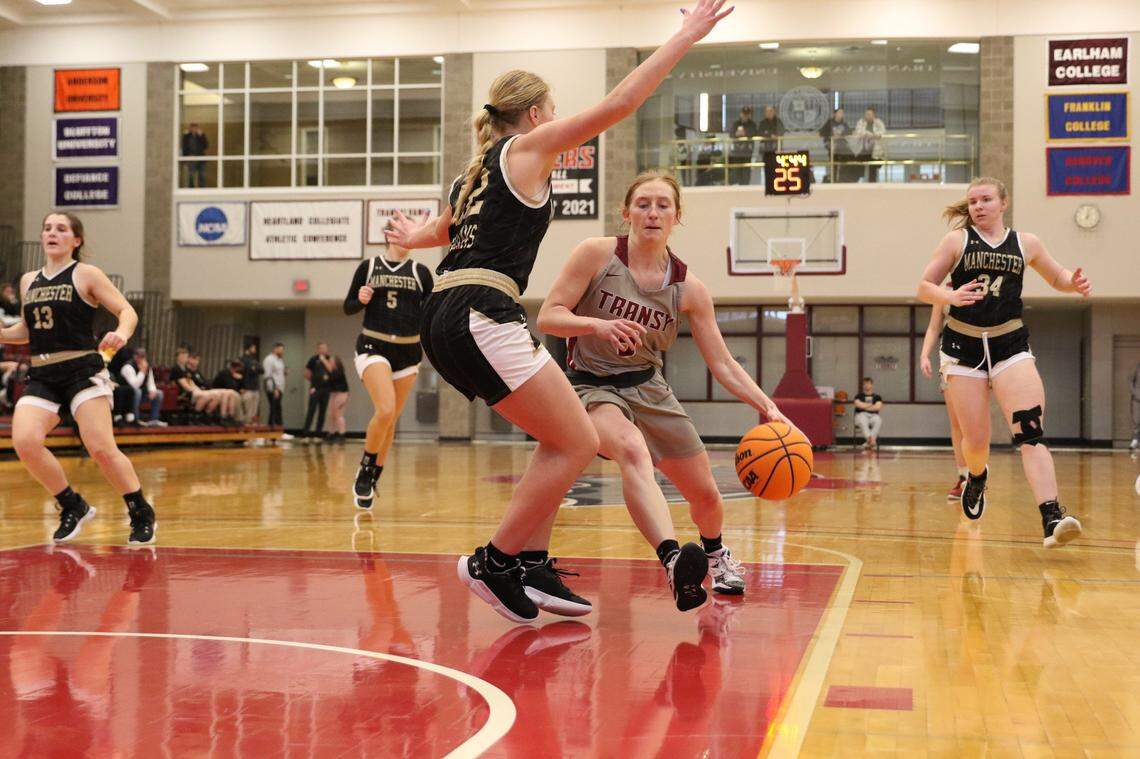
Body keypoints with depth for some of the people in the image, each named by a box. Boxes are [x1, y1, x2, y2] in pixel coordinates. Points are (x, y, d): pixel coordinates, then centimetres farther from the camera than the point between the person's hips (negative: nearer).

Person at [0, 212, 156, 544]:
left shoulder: (86, 275, 0)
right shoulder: (28, 281, 16)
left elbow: (127, 311, -5)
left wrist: (122, 333, -26)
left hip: (82, 370, -5)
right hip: (42, 376, 5)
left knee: (101, 448, -14)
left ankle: (141, 513, 7)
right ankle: (73, 507, 4)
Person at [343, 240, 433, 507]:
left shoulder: (420, 272, 8)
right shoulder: (368, 267, 4)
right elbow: (348, 307, 8)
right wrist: (360, 300, -13)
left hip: (408, 352, 3)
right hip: (373, 347, -3)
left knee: (390, 421, 7)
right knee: (385, 410, -23)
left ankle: (372, 481, 21)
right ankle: (364, 470, -3)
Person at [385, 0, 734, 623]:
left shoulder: (481, 168, 25)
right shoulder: (528, 146, 2)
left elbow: (440, 230, 43)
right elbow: (617, 105, -5)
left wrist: (412, 238, 66)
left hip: (446, 322, 10)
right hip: (482, 317, -10)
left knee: (560, 441, 15)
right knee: (579, 444, -5)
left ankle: (527, 562, 13)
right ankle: (493, 563, -2)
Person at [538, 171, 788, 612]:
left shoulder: (688, 289, -3)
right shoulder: (598, 254, -10)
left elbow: (722, 363, -1)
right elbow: (548, 317, -12)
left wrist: (766, 407, -15)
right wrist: (597, 325, -31)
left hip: (648, 389, 4)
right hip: (591, 387, -4)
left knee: (705, 494, 6)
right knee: (633, 450, -37)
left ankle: (715, 554, 41)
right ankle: (673, 558, -55)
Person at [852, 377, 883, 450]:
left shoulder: (877, 397, 17)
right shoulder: (859, 396, 17)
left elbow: (878, 407, -1)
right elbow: (859, 405, -5)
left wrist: (865, 407, 2)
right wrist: (872, 405, 5)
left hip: (873, 415, 1)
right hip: (861, 415, -1)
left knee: (878, 421, -37)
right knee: (863, 421, -40)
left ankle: (869, 441, -49)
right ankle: (871, 440, -56)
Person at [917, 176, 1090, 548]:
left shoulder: (1025, 243, 8)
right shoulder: (957, 240, 3)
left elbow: (1057, 277, 21)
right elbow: (924, 288, 1)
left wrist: (1074, 283, -3)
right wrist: (952, 296, -21)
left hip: (1010, 345, 0)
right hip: (963, 346, 0)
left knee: (1030, 430, -18)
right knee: (975, 441, 2)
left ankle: (1052, 519, -27)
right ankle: (976, 477, 40)